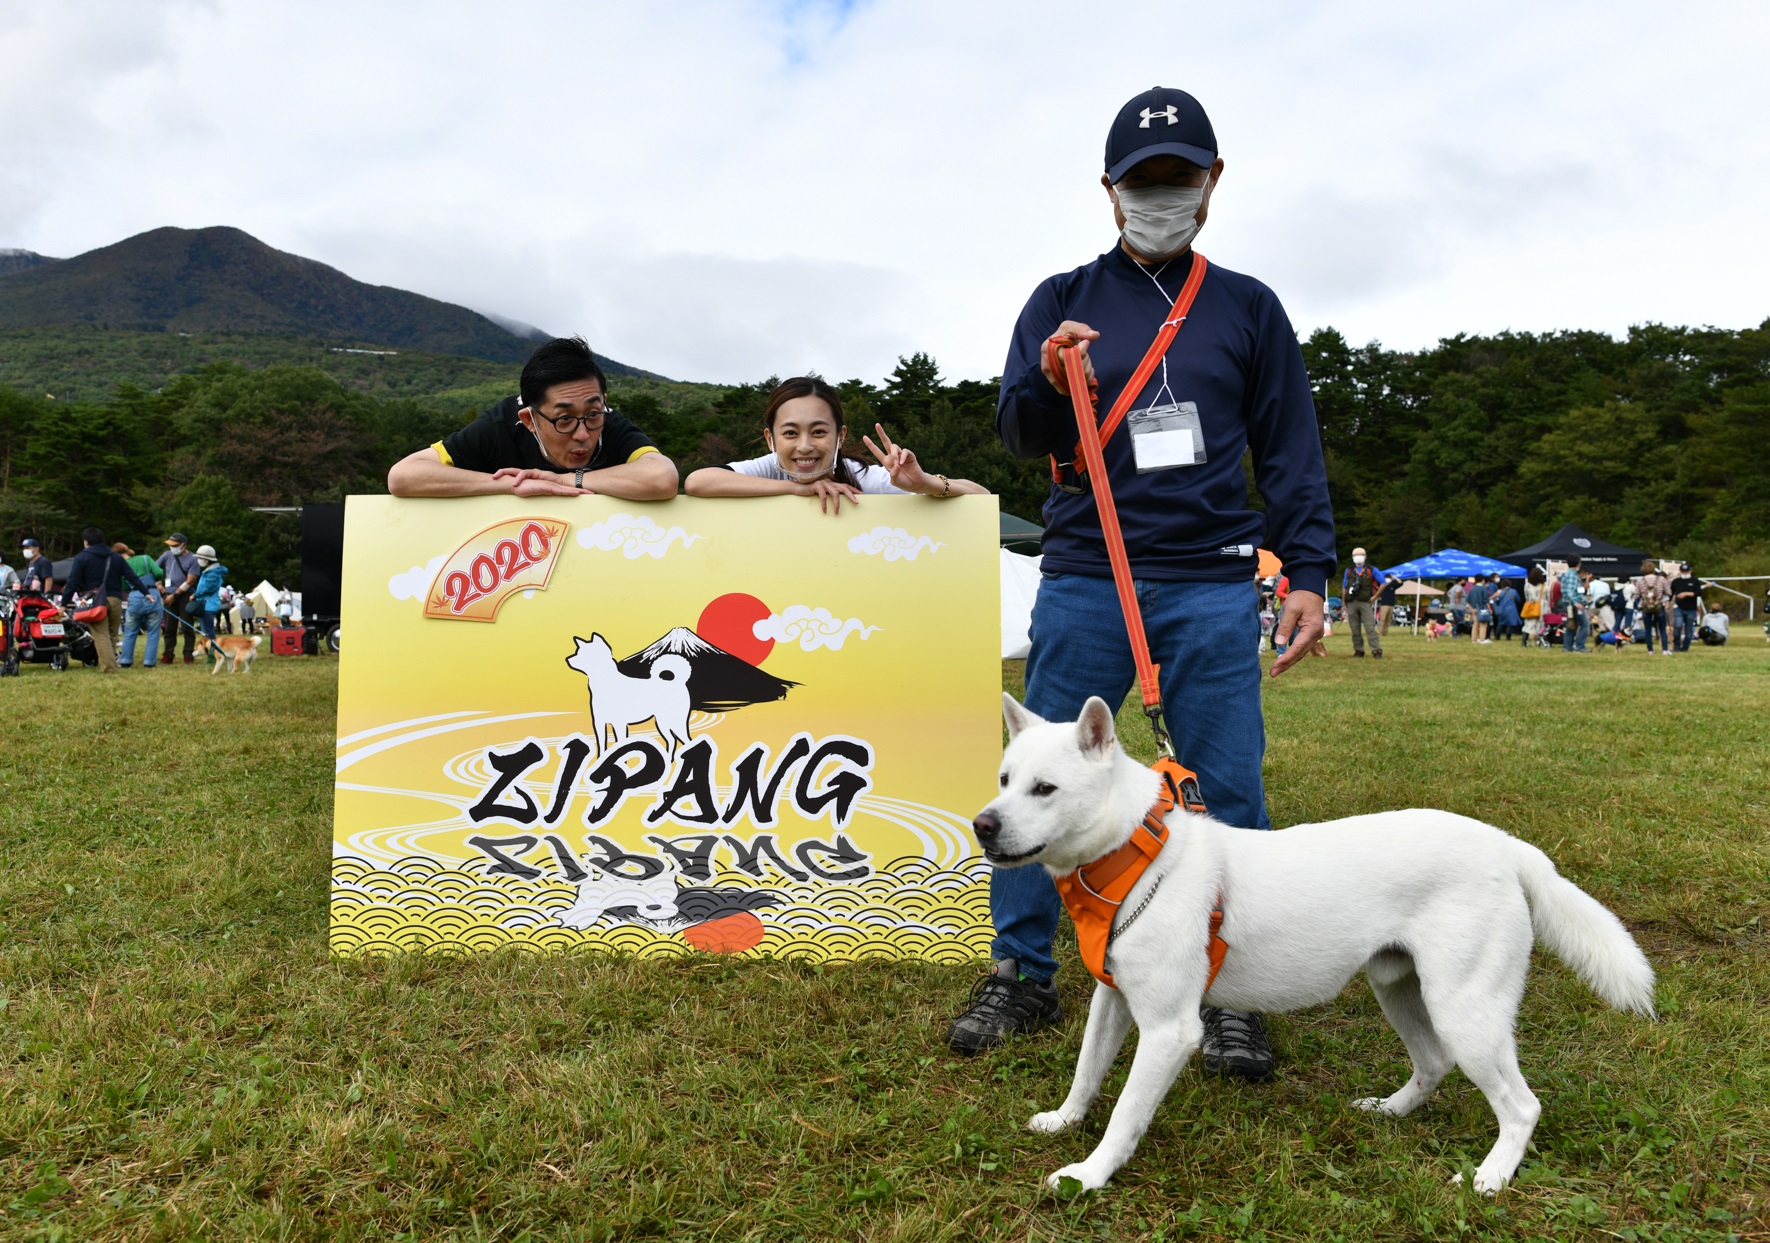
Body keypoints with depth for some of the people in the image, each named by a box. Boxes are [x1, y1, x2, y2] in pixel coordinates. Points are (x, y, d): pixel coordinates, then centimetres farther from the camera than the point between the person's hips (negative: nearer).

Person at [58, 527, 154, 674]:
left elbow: (72, 583, -2)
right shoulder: (117, 557, 17)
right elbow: (132, 577, 11)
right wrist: (146, 592, 12)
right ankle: (111, 664, 12)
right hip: (115, 600, 4)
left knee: (101, 635, -9)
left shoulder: (81, 558, 4)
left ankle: (108, 667, -19)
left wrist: (64, 604, 0)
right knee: (112, 635, 13)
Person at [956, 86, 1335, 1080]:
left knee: (1229, 792, 1)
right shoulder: (1064, 301, 11)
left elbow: (1291, 453, 12)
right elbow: (1017, 436, 3)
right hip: (1084, 580, 0)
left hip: (1213, 588, 1)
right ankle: (1023, 979, 14)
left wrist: (1309, 572, 1)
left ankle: (1232, 996, 15)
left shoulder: (1247, 308, 13)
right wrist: (1048, 382, -19)